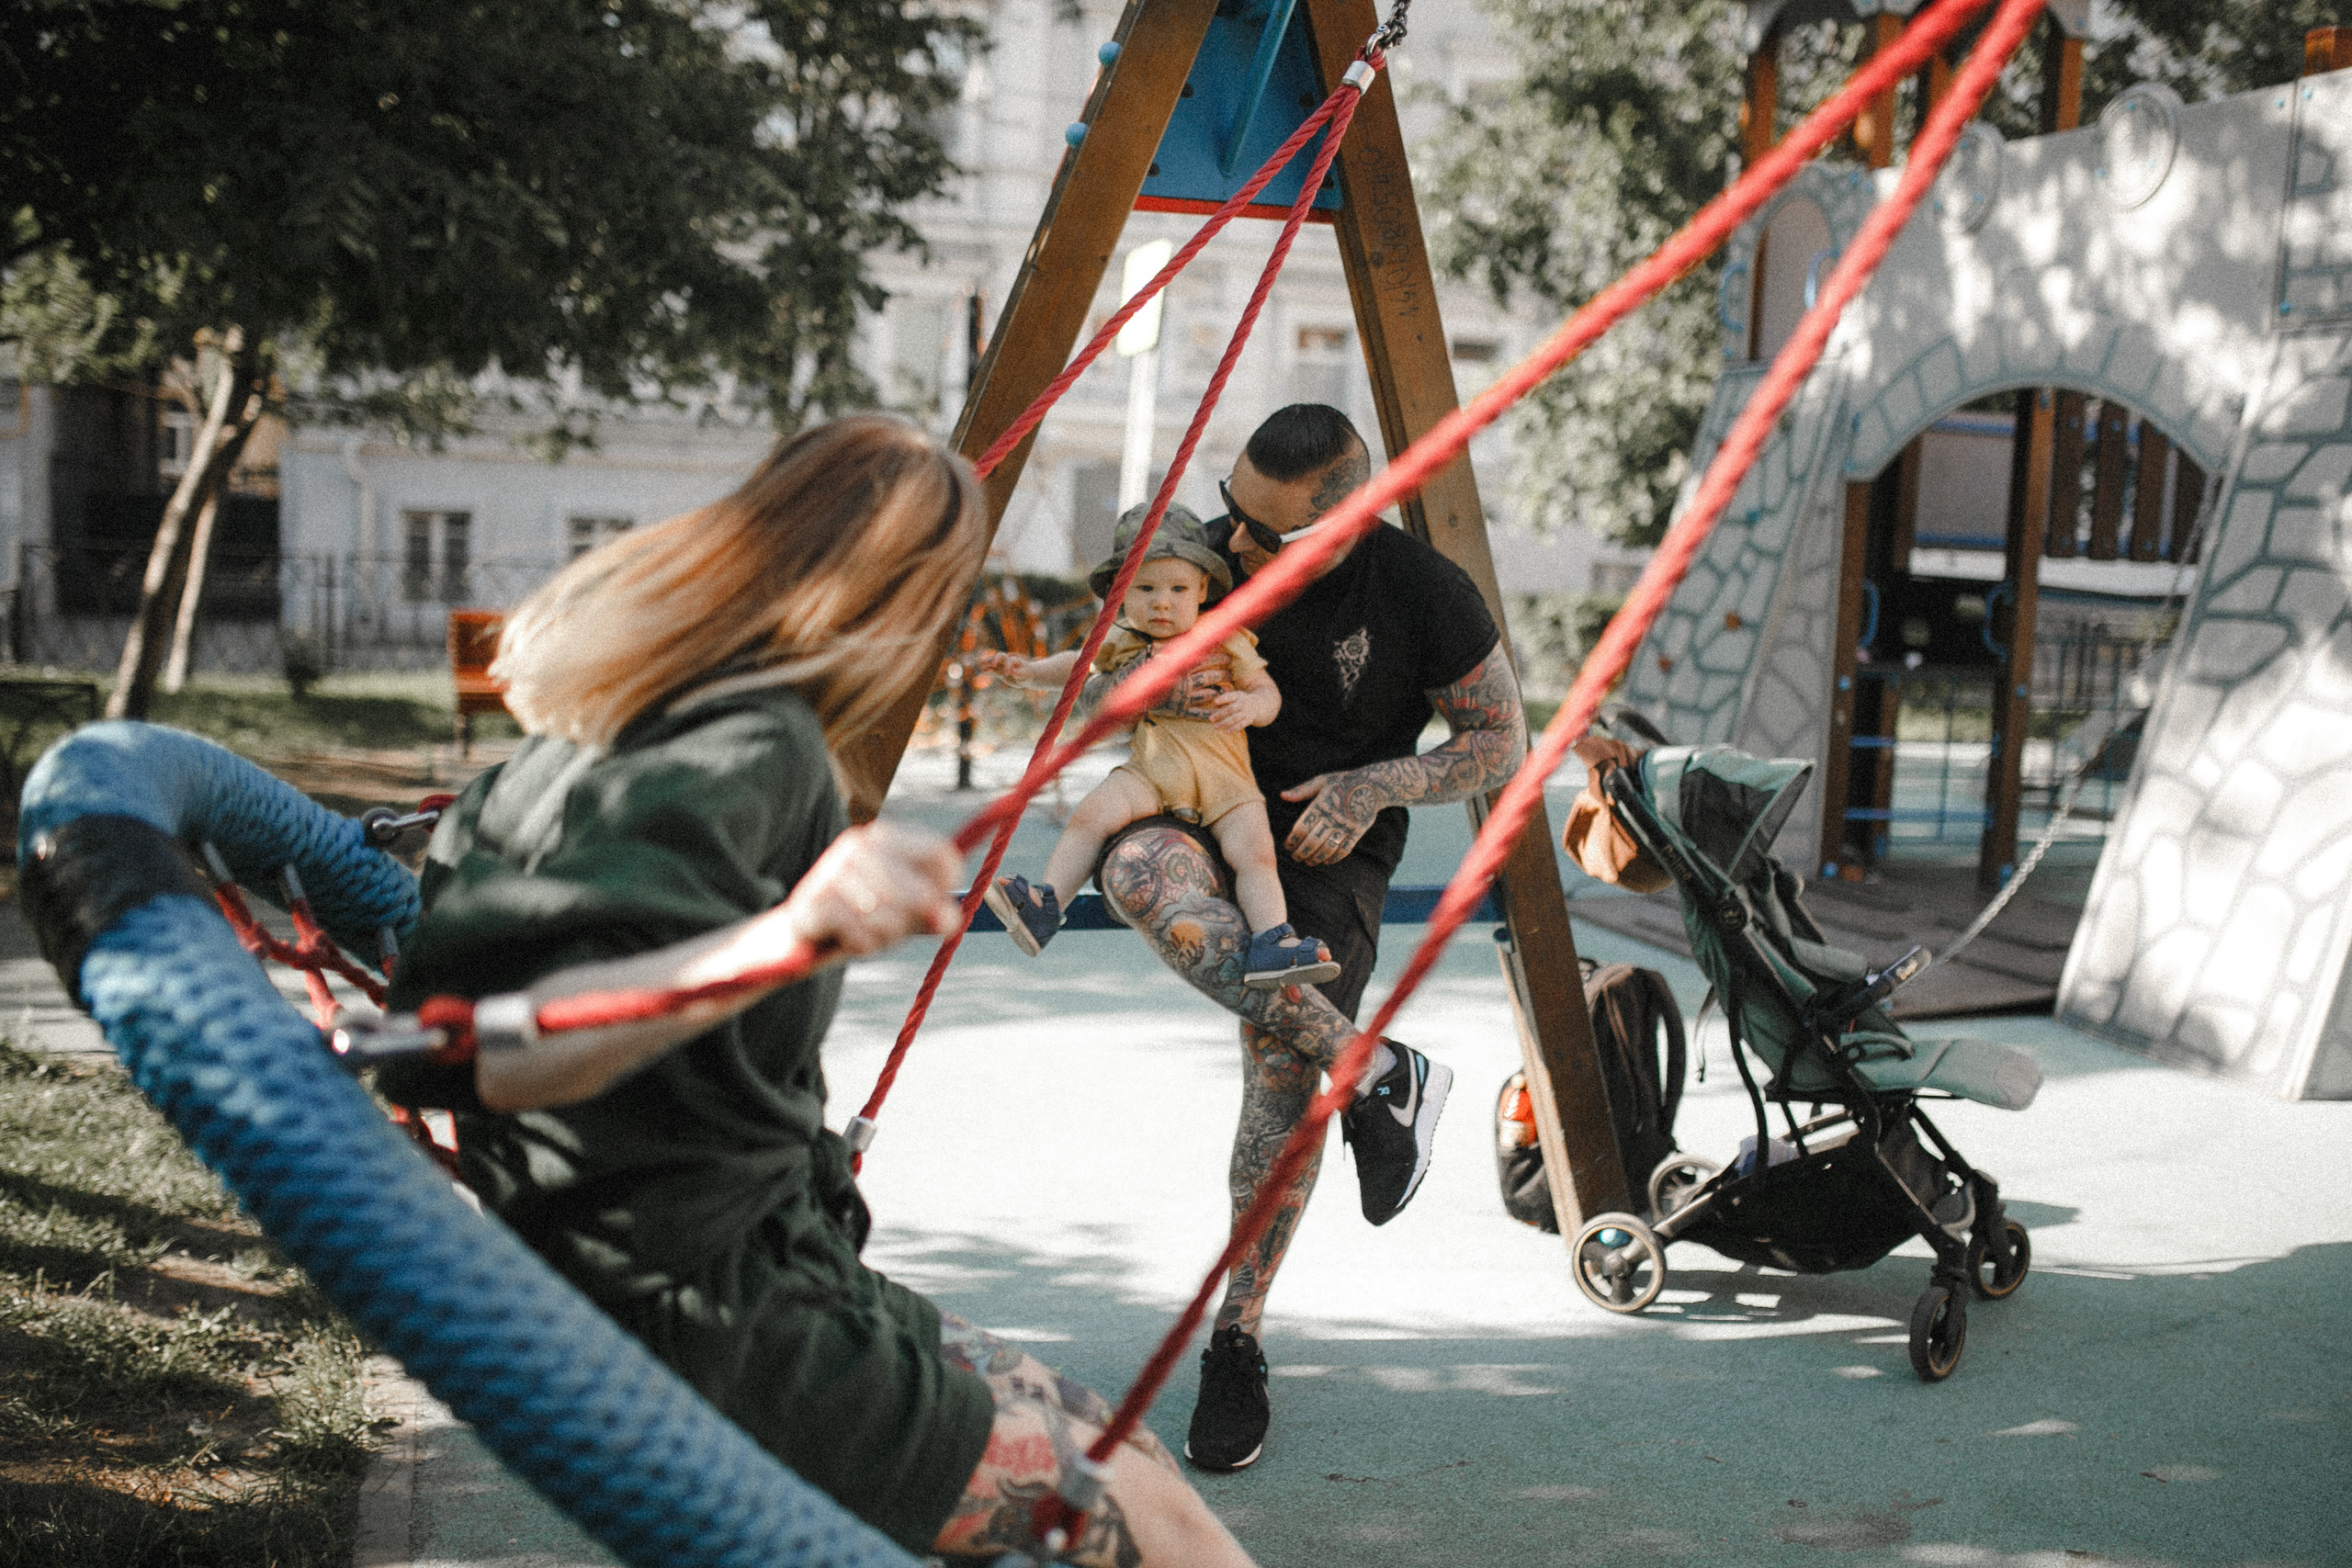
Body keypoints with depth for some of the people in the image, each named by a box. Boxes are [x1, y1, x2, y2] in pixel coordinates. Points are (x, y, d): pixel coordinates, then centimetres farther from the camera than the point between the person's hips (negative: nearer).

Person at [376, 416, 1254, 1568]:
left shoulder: (596, 721, 3)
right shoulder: (755, 748, -24)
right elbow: (480, 1046, -37)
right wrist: (774, 945, -54)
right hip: (715, 1337, -10)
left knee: (1093, 1435, 19)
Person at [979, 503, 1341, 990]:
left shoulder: (1225, 642, -1)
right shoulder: (1122, 644, 7)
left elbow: (1268, 691, 3)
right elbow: (1078, 665, 26)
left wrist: (1250, 705, -22)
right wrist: (1027, 670, 9)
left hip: (1223, 777, -1)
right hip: (1151, 772, 1)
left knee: (1254, 852, -21)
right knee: (1093, 813, -22)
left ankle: (1271, 943, -17)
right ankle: (1044, 907, -21)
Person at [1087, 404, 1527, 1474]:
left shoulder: (1423, 593, -15)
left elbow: (1500, 744, -4)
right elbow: (1092, 680, 3)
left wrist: (1374, 786, -19)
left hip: (1327, 849, -2)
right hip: (1201, 815, 2)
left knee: (1282, 1078, -21)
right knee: (1139, 870, -36)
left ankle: (1234, 1347, 0)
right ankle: (1379, 1081, -26)